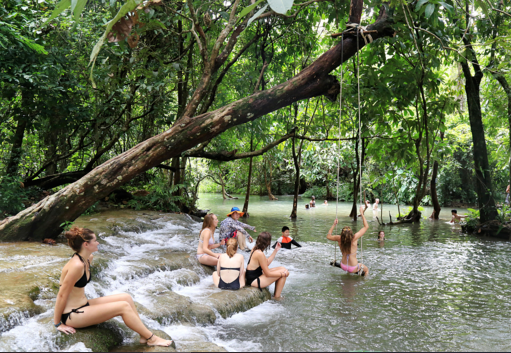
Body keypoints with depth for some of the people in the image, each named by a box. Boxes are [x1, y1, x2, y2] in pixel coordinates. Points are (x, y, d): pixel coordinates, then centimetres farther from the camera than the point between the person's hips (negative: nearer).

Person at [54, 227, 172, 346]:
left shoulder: (88, 258, 4)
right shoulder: (77, 265, -25)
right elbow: (62, 295, -21)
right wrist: (57, 324, -14)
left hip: (83, 305, 10)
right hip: (72, 315, -10)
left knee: (127, 298, 0)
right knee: (123, 307, -16)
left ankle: (144, 336, 5)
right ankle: (151, 339, -2)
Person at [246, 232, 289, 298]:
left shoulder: (255, 249, 5)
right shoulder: (260, 254, -24)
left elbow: (267, 263, 15)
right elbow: (268, 274, -19)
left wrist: (276, 251, 15)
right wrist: (283, 274, -8)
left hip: (252, 277, 10)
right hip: (255, 281, -10)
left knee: (281, 268, 14)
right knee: (284, 272, -7)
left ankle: (276, 294, 19)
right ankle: (277, 297, 4)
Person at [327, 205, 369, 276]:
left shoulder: (339, 239, -17)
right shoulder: (354, 238, -26)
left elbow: (328, 236, 5)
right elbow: (366, 226, -18)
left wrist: (334, 225, 6)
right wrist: (362, 213, -14)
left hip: (343, 266, 5)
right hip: (353, 268, -4)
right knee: (366, 270, 26)